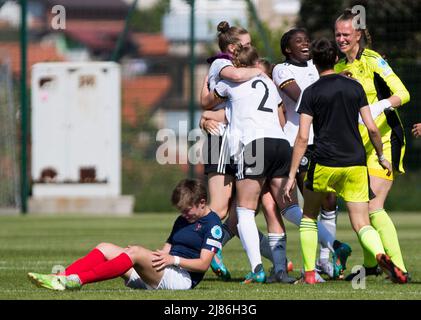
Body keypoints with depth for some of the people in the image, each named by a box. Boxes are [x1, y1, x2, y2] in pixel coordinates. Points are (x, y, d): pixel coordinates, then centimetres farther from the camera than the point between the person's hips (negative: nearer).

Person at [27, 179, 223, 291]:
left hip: (181, 278, -9)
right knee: (105, 249, -5)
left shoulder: (212, 224, 1)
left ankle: (77, 280, -41)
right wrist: (160, 256, 3)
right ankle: (63, 277, -27)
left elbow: (203, 264, -8)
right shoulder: (182, 221, 28)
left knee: (136, 253, -34)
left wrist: (174, 259, -16)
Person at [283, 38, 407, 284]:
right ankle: (381, 255, -30)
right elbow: (372, 127, 4)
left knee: (309, 217, 19)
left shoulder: (311, 92, -1)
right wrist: (381, 156, 20)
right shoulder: (355, 87, 7)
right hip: (356, 164, 2)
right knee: (362, 224, 1)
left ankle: (310, 272, 11)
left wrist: (292, 175, -4)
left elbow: (303, 137, -6)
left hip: (325, 164, -2)